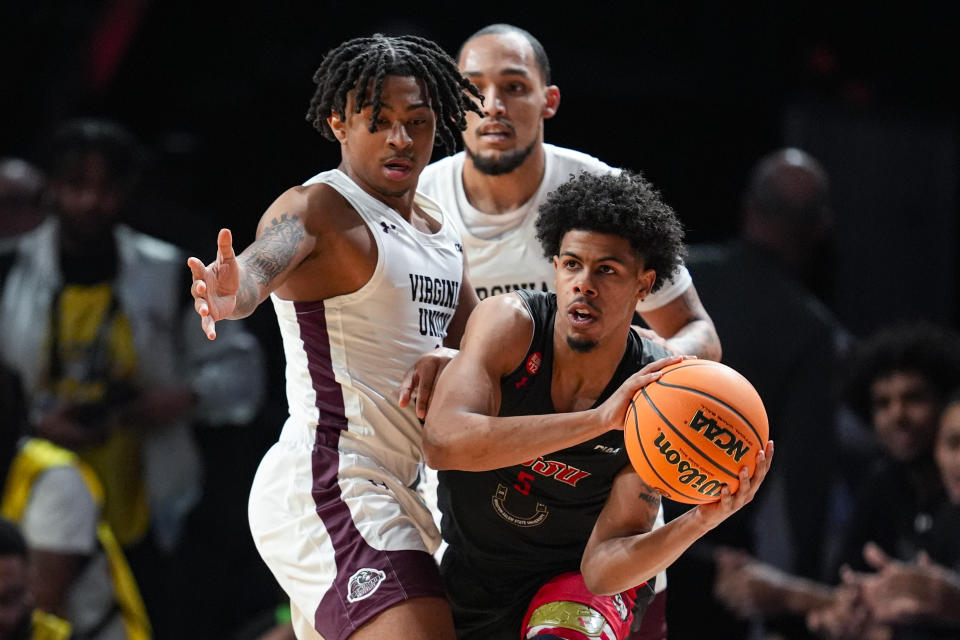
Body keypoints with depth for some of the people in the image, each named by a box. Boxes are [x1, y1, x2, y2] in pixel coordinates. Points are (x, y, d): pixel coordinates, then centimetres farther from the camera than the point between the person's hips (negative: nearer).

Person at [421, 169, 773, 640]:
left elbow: (603, 568, -23)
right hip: (463, 579, 2)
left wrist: (702, 520, -42)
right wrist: (600, 419, -47)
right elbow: (442, 442, -40)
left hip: (571, 584, -2)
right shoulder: (510, 323, -22)